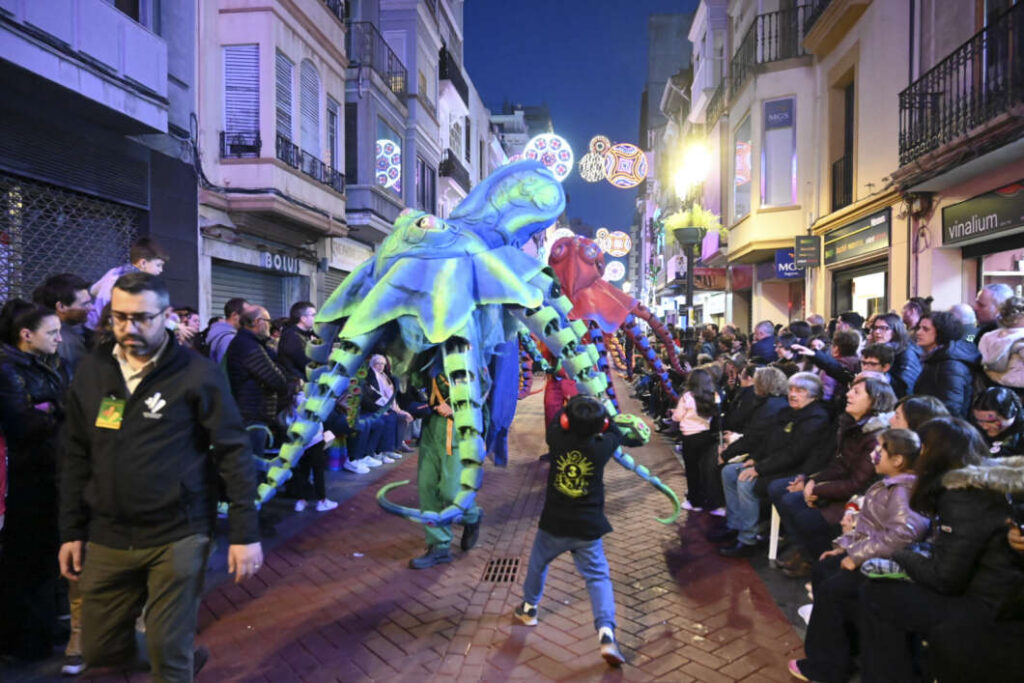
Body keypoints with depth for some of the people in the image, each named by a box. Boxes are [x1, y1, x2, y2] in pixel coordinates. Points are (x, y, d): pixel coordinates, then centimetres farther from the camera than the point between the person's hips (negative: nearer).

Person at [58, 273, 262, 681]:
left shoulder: (196, 373, -11)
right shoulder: (92, 371, 4)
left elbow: (234, 453, -10)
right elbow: (77, 456, 12)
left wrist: (245, 533, -11)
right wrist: (71, 531, 11)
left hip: (177, 535, -5)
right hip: (107, 537, 5)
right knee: (99, 649, 15)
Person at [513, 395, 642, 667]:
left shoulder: (557, 440, -12)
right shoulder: (602, 447, -12)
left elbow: (555, 421, 11)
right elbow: (616, 433, 11)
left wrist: (575, 401, 25)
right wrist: (599, 412, 20)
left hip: (554, 523, 1)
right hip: (588, 527, -1)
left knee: (538, 564, 25)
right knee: (598, 577, 6)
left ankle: (528, 608, 43)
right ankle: (606, 633, -10)